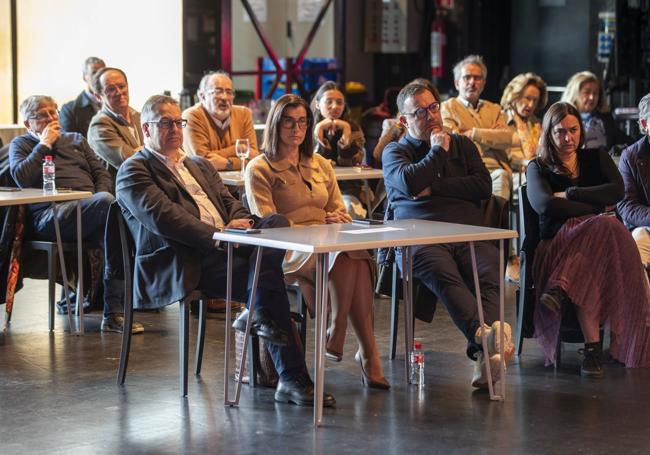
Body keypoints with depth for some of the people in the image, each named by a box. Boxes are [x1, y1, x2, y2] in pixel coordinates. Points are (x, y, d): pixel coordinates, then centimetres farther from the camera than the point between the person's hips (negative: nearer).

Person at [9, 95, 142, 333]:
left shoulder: (76, 140, 32)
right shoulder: (21, 144, 19)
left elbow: (102, 174, 22)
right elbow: (21, 178, -2)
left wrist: (99, 201, 2)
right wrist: (44, 145, 3)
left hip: (90, 212, 5)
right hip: (51, 215, -5)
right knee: (108, 201, -33)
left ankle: (113, 313, -29)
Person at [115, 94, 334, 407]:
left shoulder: (201, 166, 30)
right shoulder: (134, 171, 4)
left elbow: (231, 203, 21)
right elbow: (162, 218, -12)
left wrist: (240, 223, -6)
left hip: (224, 245, 7)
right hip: (184, 265, -7)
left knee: (278, 222, -23)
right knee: (269, 278, -26)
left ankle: (258, 312, -29)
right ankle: (291, 378, -24)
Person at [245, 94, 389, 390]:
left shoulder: (321, 165, 24)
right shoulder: (259, 169, 5)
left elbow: (341, 213, 23)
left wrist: (337, 222, -4)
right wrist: (320, 226, -15)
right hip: (288, 252, -5)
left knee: (358, 258, -33)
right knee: (345, 258, -35)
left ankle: (336, 339, -27)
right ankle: (367, 352, -30)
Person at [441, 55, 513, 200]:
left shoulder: (494, 109, 30)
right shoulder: (447, 108, 17)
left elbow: (506, 138, 10)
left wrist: (474, 133, 1)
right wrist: (491, 136, 7)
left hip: (495, 168, 3)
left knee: (501, 176, -36)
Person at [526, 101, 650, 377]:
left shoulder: (597, 158, 21)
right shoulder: (538, 167, 13)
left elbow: (617, 191, 1)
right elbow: (544, 205, -8)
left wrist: (570, 194, -4)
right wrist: (597, 208, -8)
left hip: (600, 237, 2)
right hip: (557, 244, -2)